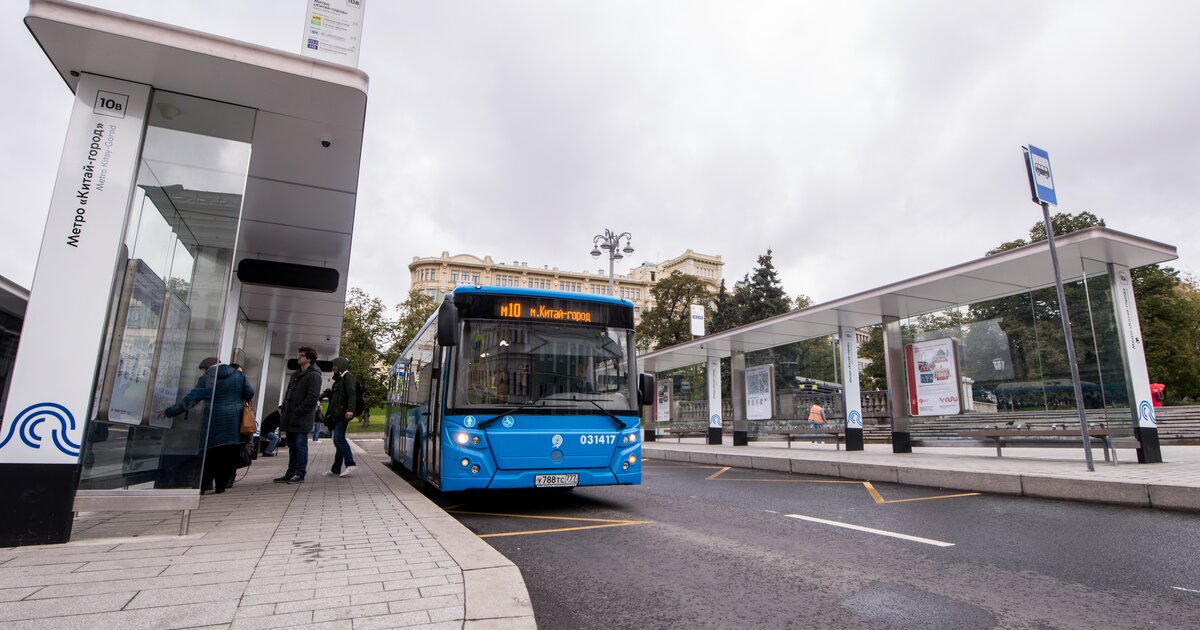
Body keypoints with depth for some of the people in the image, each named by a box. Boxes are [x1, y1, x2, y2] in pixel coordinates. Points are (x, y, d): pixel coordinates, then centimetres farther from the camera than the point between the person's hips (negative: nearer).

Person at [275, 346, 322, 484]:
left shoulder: (314, 375, -11)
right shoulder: (296, 374, 18)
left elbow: (313, 397, -17)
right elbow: (289, 393, 24)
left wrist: (298, 411, -16)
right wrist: (285, 408, 12)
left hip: (302, 419, -9)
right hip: (290, 418, 9)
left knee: (300, 446, -4)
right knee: (292, 446, 14)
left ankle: (300, 474, 3)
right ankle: (290, 474, 22)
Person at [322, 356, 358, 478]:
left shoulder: (348, 377, -3)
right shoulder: (338, 379, 24)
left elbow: (352, 394, -16)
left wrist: (350, 409, -28)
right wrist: (329, 414, 20)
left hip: (343, 413, -9)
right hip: (336, 414, 9)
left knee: (339, 438, -16)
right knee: (338, 440, 9)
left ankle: (350, 465, -15)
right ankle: (336, 469, 12)